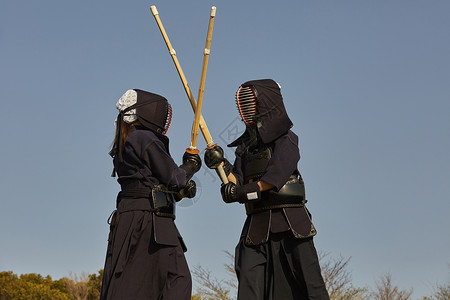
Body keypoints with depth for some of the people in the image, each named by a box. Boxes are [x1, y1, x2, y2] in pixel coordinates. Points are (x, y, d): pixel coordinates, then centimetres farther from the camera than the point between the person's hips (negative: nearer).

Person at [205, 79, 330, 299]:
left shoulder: (286, 140, 1)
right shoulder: (245, 146, 18)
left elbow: (277, 175, -14)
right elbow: (239, 183, 11)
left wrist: (245, 190, -18)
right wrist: (222, 165, -3)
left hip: (289, 220, -5)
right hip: (257, 223, 5)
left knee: (308, 280, -4)